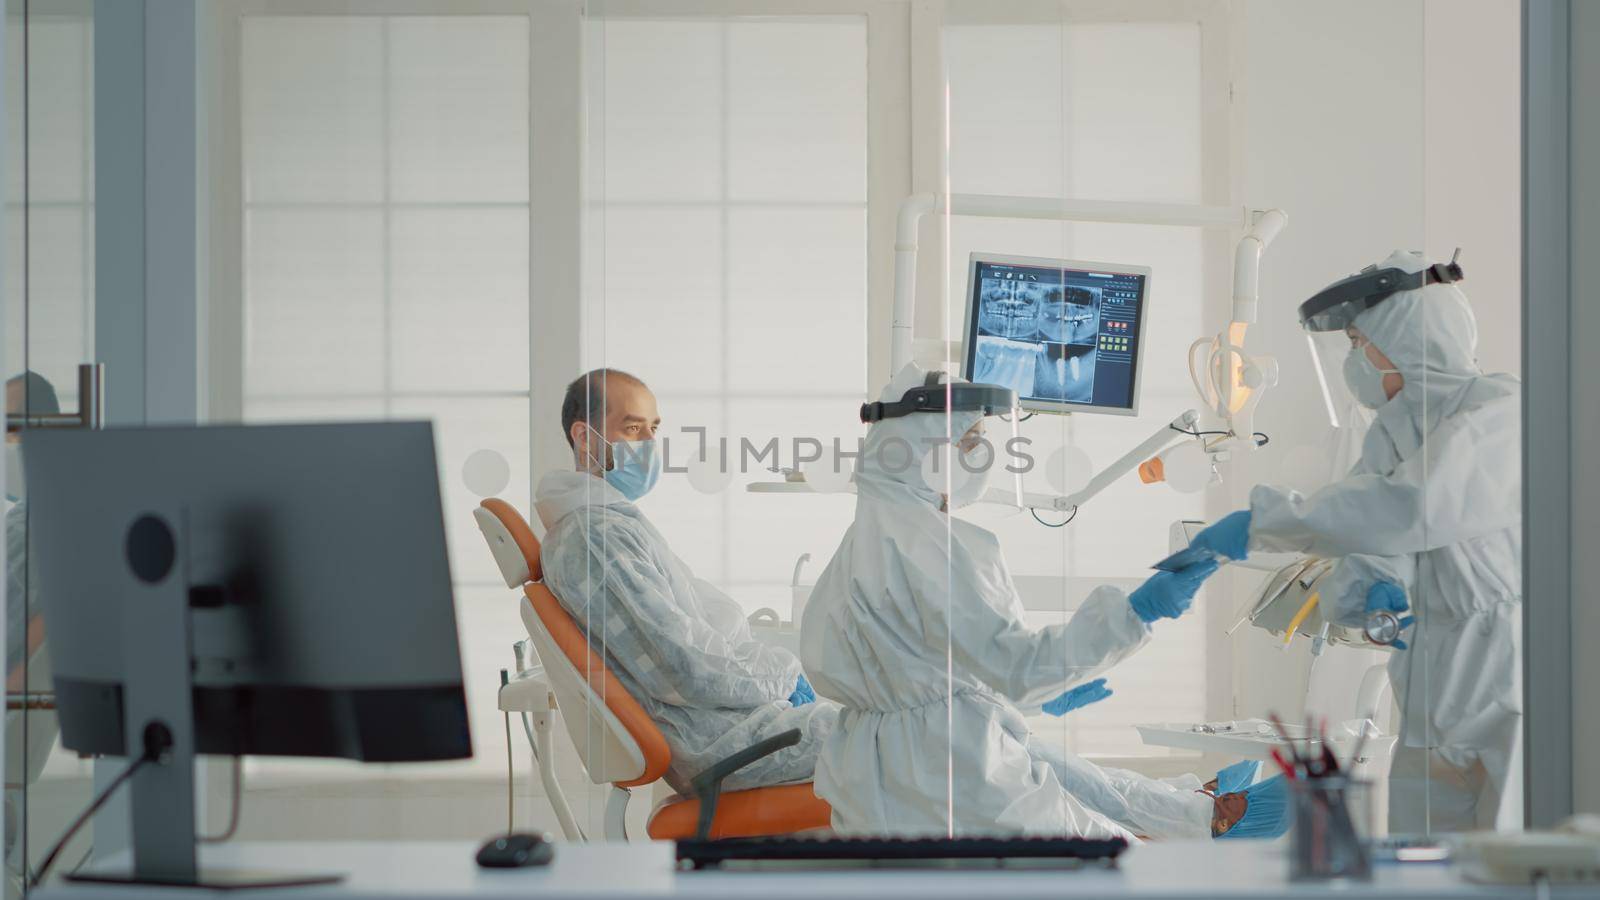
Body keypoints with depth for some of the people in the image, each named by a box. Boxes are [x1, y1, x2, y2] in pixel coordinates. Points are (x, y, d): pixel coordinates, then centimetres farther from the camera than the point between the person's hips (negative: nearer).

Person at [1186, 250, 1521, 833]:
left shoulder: (1503, 412, -14)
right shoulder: (1391, 434, 15)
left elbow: (1411, 507, -28)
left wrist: (1261, 522, -24)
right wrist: (1369, 586, -19)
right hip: (1435, 706, 8)